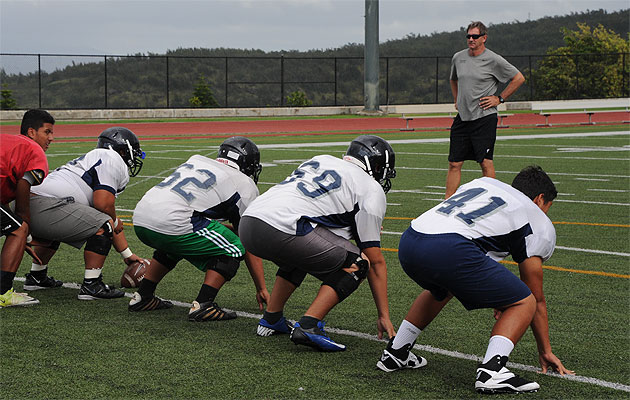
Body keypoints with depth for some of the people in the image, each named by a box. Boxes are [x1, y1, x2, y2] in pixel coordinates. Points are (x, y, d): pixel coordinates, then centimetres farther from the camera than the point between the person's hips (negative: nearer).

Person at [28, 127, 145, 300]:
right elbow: (103, 203, -11)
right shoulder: (112, 158, 3)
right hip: (46, 205, -10)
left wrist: (128, 255, 40)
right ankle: (91, 286, -3)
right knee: (103, 225, -4)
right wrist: (115, 222, 11)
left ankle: (36, 277, 44)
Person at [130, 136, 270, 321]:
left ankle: (143, 297, 35)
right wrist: (261, 289, 21)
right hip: (170, 222, -7)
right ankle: (203, 305, -1)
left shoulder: (196, 160, 27)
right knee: (233, 249, 8)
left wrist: (231, 228, 41)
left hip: (140, 217, 7)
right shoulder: (244, 184, 11)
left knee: (173, 246, 37)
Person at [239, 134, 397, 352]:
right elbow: (376, 261, 11)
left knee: (299, 256, 37)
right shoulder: (370, 190, 10)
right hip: (282, 232, -8)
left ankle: (271, 319, 33)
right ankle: (308, 326, -5)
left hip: (248, 222, 8)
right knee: (358, 265, 6)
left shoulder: (321, 160, 28)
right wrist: (384, 316, 18)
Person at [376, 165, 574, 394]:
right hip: (448, 251, -7)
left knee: (441, 290, 39)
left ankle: (395, 353, 39)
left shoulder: (482, 183, 34)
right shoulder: (539, 225, 20)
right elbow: (537, 299, 23)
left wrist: (493, 294, 46)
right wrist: (545, 351, 34)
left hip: (409, 240, 7)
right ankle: (491, 371, -8)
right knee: (524, 304, 10)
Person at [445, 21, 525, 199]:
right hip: (462, 118, 5)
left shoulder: (493, 60, -6)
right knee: (454, 163, 3)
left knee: (485, 162, -5)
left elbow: (519, 78, -1)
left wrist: (499, 99, -3)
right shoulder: (458, 58, 10)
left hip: (484, 118, -5)